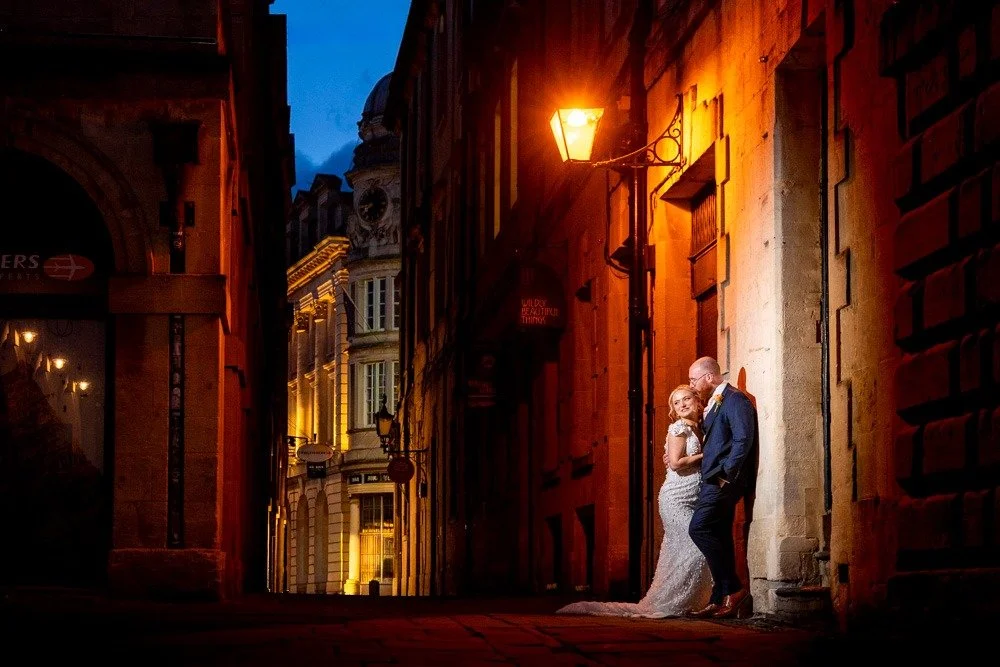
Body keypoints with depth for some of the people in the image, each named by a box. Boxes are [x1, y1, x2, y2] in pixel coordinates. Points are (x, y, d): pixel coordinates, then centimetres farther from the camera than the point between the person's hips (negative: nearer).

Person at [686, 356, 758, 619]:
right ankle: (720, 601, 11)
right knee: (719, 538, 9)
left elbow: (743, 440, -20)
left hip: (724, 480, -10)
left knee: (699, 528, -17)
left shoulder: (735, 400, -10)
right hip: (713, 480, 10)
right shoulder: (714, 403, 21)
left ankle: (733, 590, -14)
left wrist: (726, 473, -19)